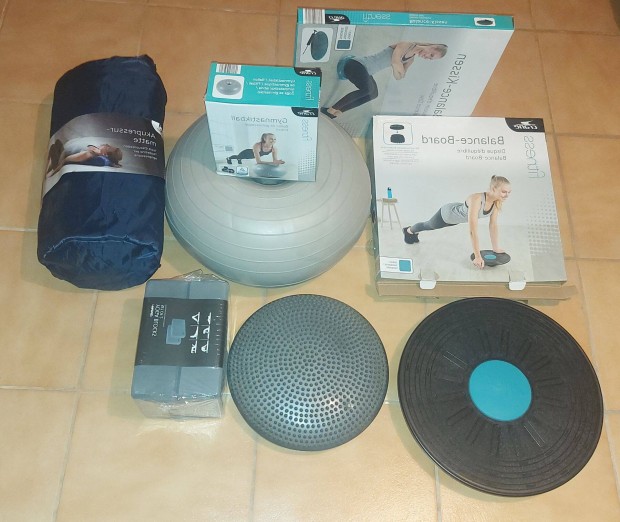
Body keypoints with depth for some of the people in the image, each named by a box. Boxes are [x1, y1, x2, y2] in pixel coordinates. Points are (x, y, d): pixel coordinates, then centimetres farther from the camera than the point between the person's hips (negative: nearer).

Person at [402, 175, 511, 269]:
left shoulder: (497, 202, -24)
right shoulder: (476, 200, -46)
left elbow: (493, 226, -14)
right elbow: (473, 231, -46)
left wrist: (496, 248, -14)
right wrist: (477, 257, -43)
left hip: (458, 214, 6)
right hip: (447, 214, -6)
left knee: (430, 226, 33)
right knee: (429, 225, 27)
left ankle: (414, 232, 65)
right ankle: (409, 231, 60)